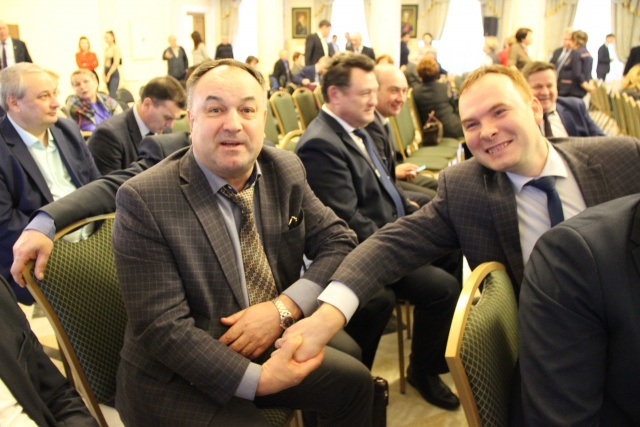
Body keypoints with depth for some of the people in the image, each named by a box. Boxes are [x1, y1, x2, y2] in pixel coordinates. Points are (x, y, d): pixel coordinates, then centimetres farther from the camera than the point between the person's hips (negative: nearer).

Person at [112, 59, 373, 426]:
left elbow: (339, 242, -1)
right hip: (177, 380, -5)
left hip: (266, 347, 6)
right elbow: (162, 326, -21)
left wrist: (283, 308, -17)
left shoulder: (286, 171, -4)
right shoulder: (144, 201, -20)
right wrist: (258, 379, -27)